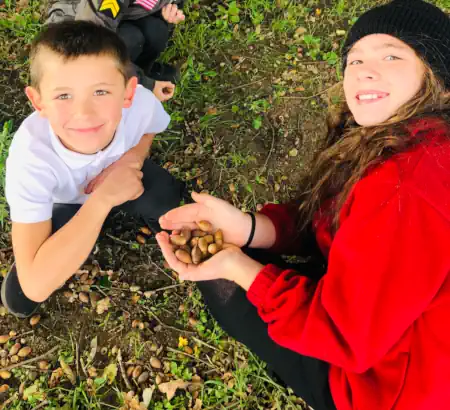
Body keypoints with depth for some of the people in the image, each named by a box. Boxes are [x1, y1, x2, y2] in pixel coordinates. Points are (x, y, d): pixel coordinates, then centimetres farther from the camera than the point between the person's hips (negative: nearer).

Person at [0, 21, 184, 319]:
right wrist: (102, 199, -47)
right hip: (65, 202, 0)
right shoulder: (32, 155, -40)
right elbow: (35, 285, -44)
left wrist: (132, 157, -25)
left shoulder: (141, 101, -33)